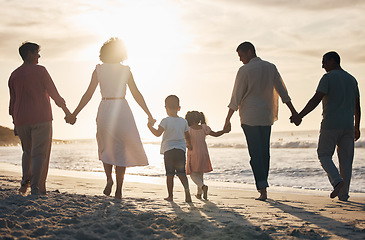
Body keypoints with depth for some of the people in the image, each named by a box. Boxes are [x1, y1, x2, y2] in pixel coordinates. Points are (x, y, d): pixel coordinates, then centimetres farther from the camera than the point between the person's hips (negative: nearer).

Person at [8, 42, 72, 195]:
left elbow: (12, 102, 14)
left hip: (21, 120, 5)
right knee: (40, 153, -4)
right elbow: (53, 93, -4)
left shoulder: (14, 75, 11)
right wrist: (66, 110, 4)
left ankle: (26, 179, 6)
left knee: (28, 151, 22)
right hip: (41, 118, -5)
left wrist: (15, 122, 20)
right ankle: (36, 187, -13)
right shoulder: (40, 70, -3)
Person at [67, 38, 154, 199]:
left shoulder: (99, 69, 2)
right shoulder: (125, 70, 2)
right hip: (122, 110, 0)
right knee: (121, 150, 7)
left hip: (105, 111, 1)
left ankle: (109, 179, -1)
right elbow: (137, 95, 2)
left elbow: (88, 94, -1)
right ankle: (119, 190, 3)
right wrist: (149, 115, 10)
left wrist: (74, 114, 5)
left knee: (105, 148, 20)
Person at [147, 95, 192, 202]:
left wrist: (150, 126, 0)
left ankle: (170, 195, 7)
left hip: (168, 150, -3)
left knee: (170, 174, 4)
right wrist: (189, 145, 33)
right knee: (181, 172, 6)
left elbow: (158, 133, -15)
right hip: (181, 150, 3)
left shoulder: (165, 121, -7)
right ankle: (187, 189, -16)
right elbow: (187, 136, 14)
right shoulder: (183, 121, 6)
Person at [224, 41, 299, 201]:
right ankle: (263, 186, 15)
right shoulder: (271, 68, 9)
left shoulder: (245, 70, -7)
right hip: (267, 116, 5)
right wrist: (293, 111, 17)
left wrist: (228, 119, -4)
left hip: (250, 117, -5)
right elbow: (282, 91, 12)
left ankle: (262, 189, -12)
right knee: (264, 152, 11)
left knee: (255, 153, -5)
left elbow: (236, 97, -7)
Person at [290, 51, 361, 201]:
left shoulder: (328, 78, -5)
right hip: (348, 125, 6)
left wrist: (300, 116, -18)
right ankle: (343, 193, 4)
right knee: (346, 159, 7)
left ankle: (337, 181, -17)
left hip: (330, 125, -5)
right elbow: (357, 106, 18)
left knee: (324, 155, 5)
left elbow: (316, 100, -16)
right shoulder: (352, 79, 16)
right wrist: (357, 127, 24)